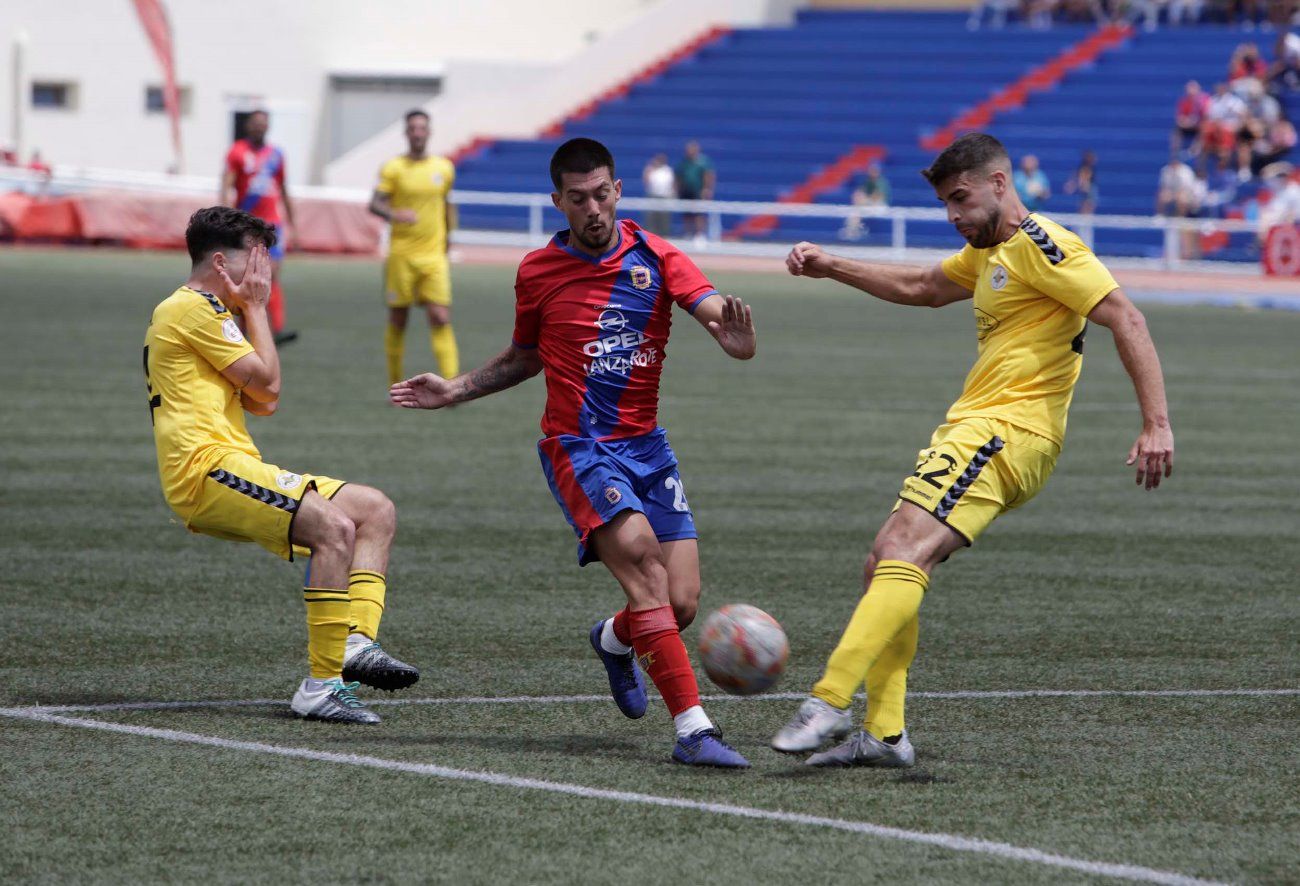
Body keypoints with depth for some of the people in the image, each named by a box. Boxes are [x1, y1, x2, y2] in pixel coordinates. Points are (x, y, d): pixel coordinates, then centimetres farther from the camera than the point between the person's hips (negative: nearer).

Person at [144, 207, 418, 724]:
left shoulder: (206, 312, 27)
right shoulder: (192, 309, -6)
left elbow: (262, 404, 21)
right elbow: (266, 384, -7)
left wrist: (248, 310, 18)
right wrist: (255, 308, 6)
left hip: (232, 468, 11)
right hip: (207, 469, -11)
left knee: (376, 511, 7)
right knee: (334, 526, -29)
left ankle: (357, 642, -11)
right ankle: (322, 685, -31)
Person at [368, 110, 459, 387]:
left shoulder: (444, 168, 9)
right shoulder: (394, 168, -1)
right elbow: (375, 204, -10)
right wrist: (394, 215, -31)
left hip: (434, 257, 1)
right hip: (401, 256, -1)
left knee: (441, 318, -10)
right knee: (398, 320, 5)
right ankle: (396, 385, 18)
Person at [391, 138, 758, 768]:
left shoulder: (654, 258, 1)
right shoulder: (537, 272, 5)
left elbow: (716, 311, -14)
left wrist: (735, 335, -37)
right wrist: (455, 390, 13)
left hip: (646, 447, 2)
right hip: (578, 449, -2)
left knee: (681, 603, -6)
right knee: (640, 553, -28)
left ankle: (615, 640, 34)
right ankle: (692, 727, -32)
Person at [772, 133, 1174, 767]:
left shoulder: (1038, 245, -9)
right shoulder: (989, 253, 22)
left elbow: (1125, 318, -16)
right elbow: (921, 289, 39)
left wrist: (1156, 424, -23)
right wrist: (832, 268, 30)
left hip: (1003, 431, -11)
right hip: (974, 431, 11)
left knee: (902, 555, -22)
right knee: (887, 566, 7)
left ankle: (829, 702, -31)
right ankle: (883, 733, 4)